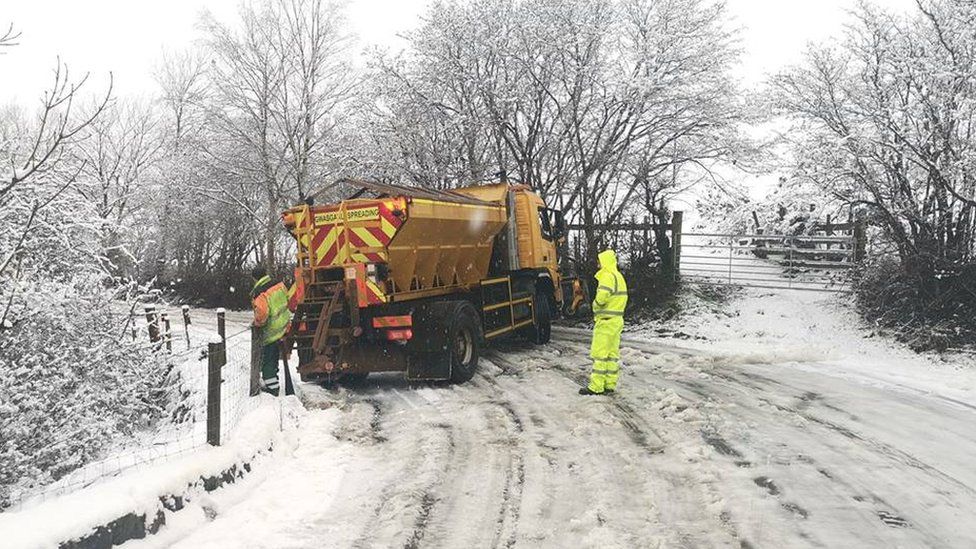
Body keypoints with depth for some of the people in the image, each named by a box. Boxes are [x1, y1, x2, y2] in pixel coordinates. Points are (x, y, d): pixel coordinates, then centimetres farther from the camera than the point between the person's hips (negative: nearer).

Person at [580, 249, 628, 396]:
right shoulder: (619, 277, 16)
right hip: (617, 319, 10)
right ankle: (610, 384, 16)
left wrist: (595, 305, -9)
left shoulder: (607, 276, -16)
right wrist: (615, 310, 9)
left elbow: (601, 297, -29)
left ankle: (596, 387, -3)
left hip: (606, 320, -10)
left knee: (599, 353, -5)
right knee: (612, 353, 11)